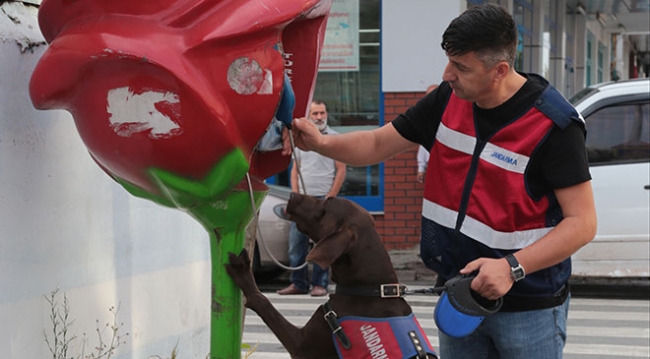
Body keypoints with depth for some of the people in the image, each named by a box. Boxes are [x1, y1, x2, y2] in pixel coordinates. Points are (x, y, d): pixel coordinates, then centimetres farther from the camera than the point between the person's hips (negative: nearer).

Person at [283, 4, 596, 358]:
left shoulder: (553, 124, -18)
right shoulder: (448, 99, 0)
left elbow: (582, 222, -18)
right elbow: (379, 144, 9)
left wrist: (513, 267, -28)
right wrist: (320, 142, -10)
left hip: (528, 307, -6)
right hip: (459, 296, 6)